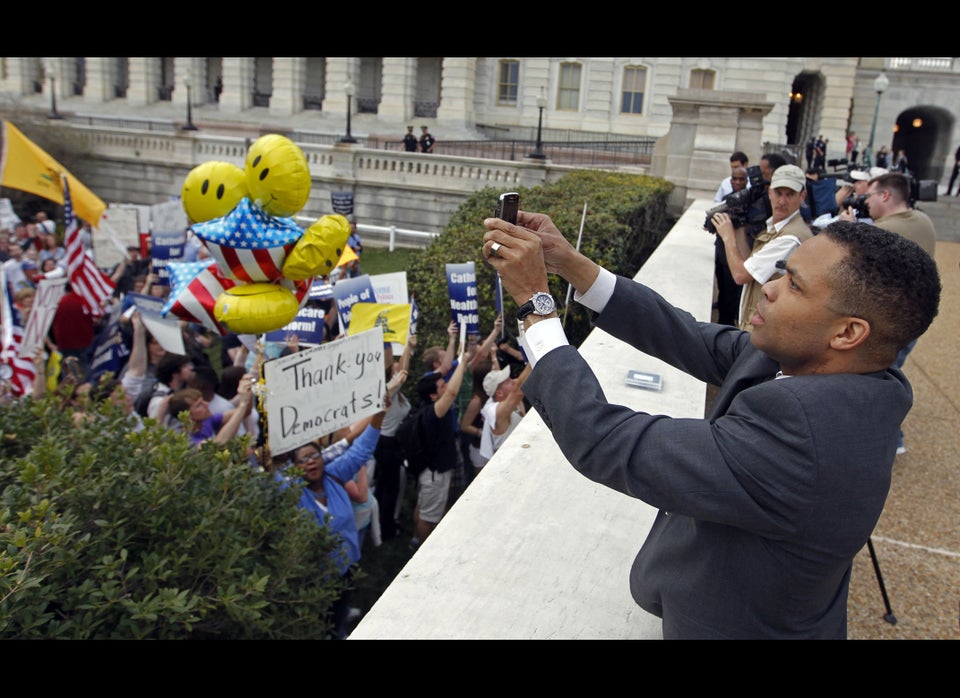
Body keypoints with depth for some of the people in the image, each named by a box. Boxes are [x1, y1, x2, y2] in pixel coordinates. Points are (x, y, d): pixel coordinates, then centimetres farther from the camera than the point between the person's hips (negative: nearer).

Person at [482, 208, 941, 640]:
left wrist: (535, 300, -29)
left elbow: (606, 446, -36)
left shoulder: (799, 429, -38)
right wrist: (570, 263, -13)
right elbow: (693, 341, -7)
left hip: (731, 624, -7)